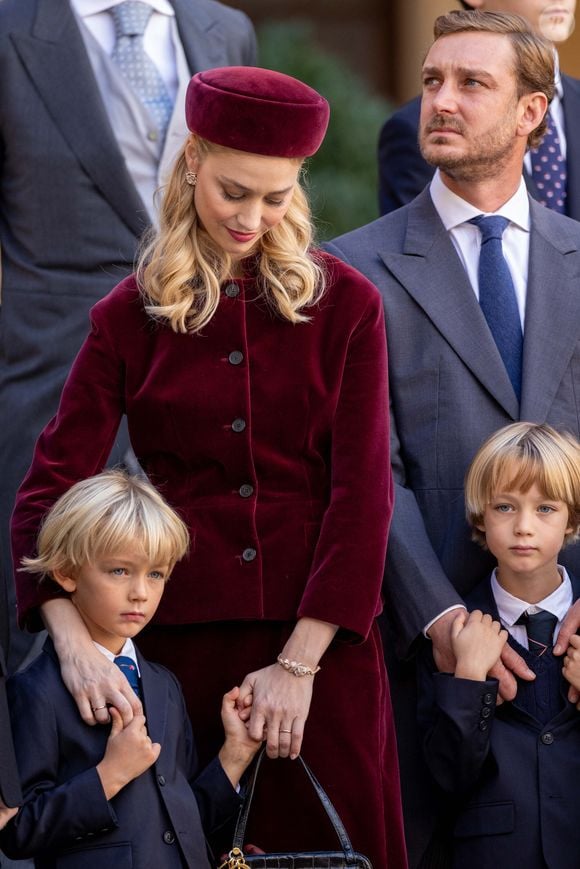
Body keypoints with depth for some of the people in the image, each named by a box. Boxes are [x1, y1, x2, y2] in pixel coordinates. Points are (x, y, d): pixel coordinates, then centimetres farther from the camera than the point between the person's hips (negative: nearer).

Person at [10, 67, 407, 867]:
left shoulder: (345, 305, 0)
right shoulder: (131, 315, 3)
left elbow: (362, 493, -4)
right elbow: (50, 486, -3)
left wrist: (299, 662, -12)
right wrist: (73, 643, -18)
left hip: (323, 643, 0)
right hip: (184, 638, 1)